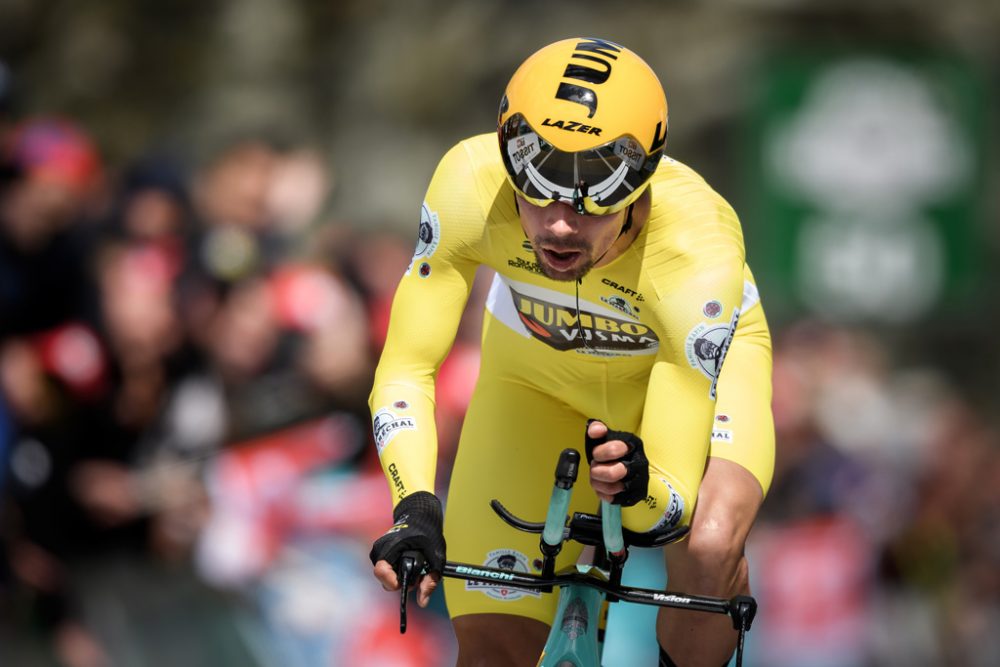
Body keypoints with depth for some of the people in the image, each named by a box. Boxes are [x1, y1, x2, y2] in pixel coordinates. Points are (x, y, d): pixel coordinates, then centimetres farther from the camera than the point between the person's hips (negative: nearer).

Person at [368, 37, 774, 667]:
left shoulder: (697, 245, -40)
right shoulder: (472, 184, -37)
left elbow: (678, 502, -38)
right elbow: (405, 371, -29)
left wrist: (640, 483, -61)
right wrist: (414, 508, -46)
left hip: (695, 353, -2)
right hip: (537, 371, 2)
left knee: (708, 549, -32)